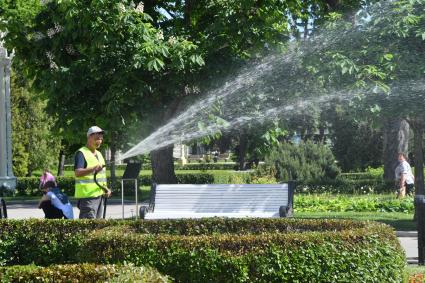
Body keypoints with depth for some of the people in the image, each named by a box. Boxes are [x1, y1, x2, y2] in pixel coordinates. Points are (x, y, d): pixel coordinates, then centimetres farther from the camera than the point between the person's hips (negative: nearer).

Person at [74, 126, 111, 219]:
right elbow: (78, 172, -22)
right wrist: (93, 169, -38)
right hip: (87, 196, -9)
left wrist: (106, 188, 10)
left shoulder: (99, 154, 20)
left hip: (99, 195, 9)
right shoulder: (81, 153, -8)